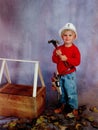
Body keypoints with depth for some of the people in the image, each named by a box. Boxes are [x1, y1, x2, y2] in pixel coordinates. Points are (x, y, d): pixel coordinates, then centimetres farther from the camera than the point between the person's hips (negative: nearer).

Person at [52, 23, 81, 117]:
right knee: (61, 92, 19)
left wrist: (67, 58, -29)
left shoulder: (74, 49, -12)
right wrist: (57, 55, -20)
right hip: (60, 75, 5)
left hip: (69, 75, -5)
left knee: (71, 93, 1)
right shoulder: (59, 48, 3)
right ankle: (63, 105, 36)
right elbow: (54, 60, -1)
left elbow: (77, 62, -21)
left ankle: (74, 109, 16)